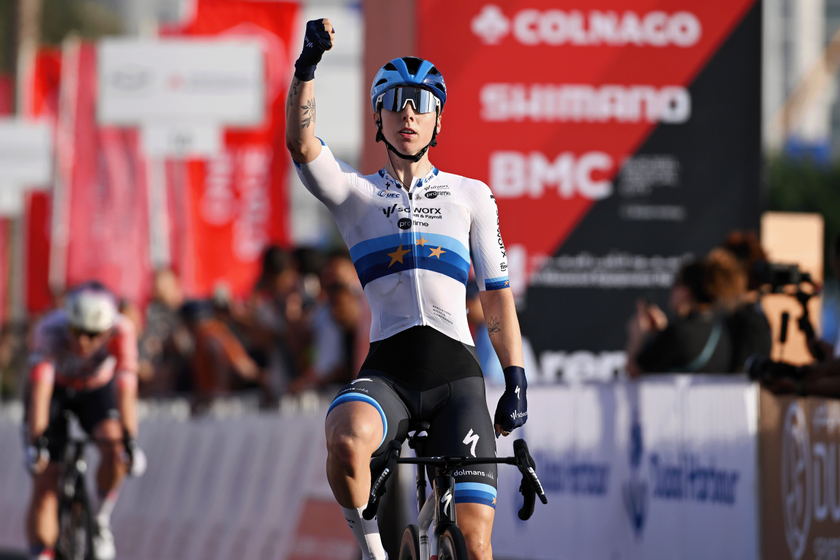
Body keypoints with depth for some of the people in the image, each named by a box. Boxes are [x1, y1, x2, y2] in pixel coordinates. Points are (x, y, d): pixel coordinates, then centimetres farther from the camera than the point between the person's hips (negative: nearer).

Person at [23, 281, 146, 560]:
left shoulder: (121, 331, -33)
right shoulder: (49, 331, -36)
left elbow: (125, 388, -37)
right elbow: (40, 390, -42)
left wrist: (129, 440, -43)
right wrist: (36, 440, -51)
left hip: (97, 390, 0)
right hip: (55, 390, 0)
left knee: (114, 447, -29)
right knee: (44, 485, -10)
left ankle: (101, 519, -5)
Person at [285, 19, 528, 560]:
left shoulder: (471, 196, 17)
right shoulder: (355, 192, 13)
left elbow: (496, 294, 16)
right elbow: (301, 144, -7)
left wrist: (516, 382, 7)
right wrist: (307, 66, -21)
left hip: (456, 372, 1)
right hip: (386, 368, -1)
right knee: (346, 441, -37)